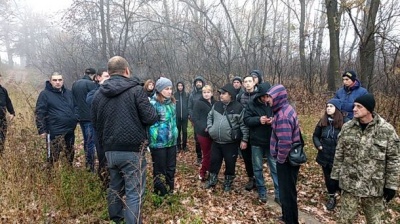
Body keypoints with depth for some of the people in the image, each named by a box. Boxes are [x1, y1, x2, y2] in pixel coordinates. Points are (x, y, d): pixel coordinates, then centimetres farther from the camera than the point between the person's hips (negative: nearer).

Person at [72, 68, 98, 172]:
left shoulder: (75, 84, 12)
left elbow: (73, 100, 16)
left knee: (86, 141, 17)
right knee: (91, 142, -4)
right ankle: (91, 167, -2)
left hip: (80, 116, 8)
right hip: (90, 117, -8)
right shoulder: (91, 84, -11)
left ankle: (87, 165, 26)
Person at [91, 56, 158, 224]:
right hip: (132, 150, -6)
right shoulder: (136, 90, -11)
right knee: (134, 192, -1)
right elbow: (150, 118, -15)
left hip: (110, 150, 6)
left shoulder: (98, 94, 7)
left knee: (115, 187, 22)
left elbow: (95, 124, 16)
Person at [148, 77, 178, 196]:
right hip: (159, 143, -7)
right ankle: (161, 194, 22)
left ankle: (170, 191, 33)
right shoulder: (153, 103, -15)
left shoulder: (171, 102, 8)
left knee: (171, 168, 17)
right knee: (160, 170, 7)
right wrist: (152, 141, -16)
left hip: (171, 141, 7)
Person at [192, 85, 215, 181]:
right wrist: (204, 127, -20)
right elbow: (194, 119, -12)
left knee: (212, 154, 9)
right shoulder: (199, 103, -7)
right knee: (207, 154, 2)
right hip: (203, 133, -5)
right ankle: (202, 173, 19)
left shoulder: (215, 103, 8)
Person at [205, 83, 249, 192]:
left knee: (230, 163, 10)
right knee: (214, 161, 16)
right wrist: (210, 128, 4)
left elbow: (244, 125, -9)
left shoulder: (238, 107, -12)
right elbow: (210, 117, 18)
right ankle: (212, 181, 34)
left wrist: (244, 139, -11)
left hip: (231, 143, -4)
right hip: (216, 141, 4)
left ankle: (228, 183, 29)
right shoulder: (216, 105, 2)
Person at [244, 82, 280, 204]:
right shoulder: (252, 105, -5)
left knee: (275, 168, 5)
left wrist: (275, 120, -19)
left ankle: (279, 194, 16)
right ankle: (262, 192, 25)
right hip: (256, 141, 0)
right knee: (257, 168, 10)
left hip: (271, 141, 0)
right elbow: (246, 120, -8)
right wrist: (258, 120, -24)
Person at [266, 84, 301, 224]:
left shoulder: (282, 115, -25)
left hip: (286, 161, -10)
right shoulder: (286, 109, 7)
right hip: (290, 158, 10)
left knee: (286, 192, 6)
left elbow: (285, 143, -30)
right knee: (287, 190, 23)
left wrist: (280, 159, -17)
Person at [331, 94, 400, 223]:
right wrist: (335, 177, 6)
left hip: (375, 187, -1)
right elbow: (339, 155, 5)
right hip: (349, 184, 2)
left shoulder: (386, 130, -9)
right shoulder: (347, 127, -2)